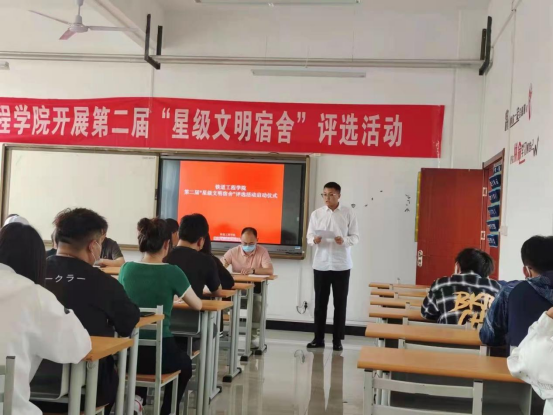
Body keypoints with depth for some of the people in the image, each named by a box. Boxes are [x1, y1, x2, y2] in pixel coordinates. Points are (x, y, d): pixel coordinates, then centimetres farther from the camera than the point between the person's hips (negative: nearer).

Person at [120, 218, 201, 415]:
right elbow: (197, 305, 2)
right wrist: (173, 296, 24)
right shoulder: (172, 272, -12)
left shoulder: (126, 269, -2)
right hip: (160, 352, -3)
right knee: (184, 364, 31)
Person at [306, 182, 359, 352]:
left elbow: (355, 237, -1)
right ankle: (318, 338, 17)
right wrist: (314, 240, -18)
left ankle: (337, 340, 15)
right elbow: (309, 236, 4)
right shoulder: (316, 214, 4)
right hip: (321, 264, 1)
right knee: (320, 302, 7)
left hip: (341, 265, -1)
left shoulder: (348, 213, 0)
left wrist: (344, 240, -21)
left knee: (340, 304, 5)